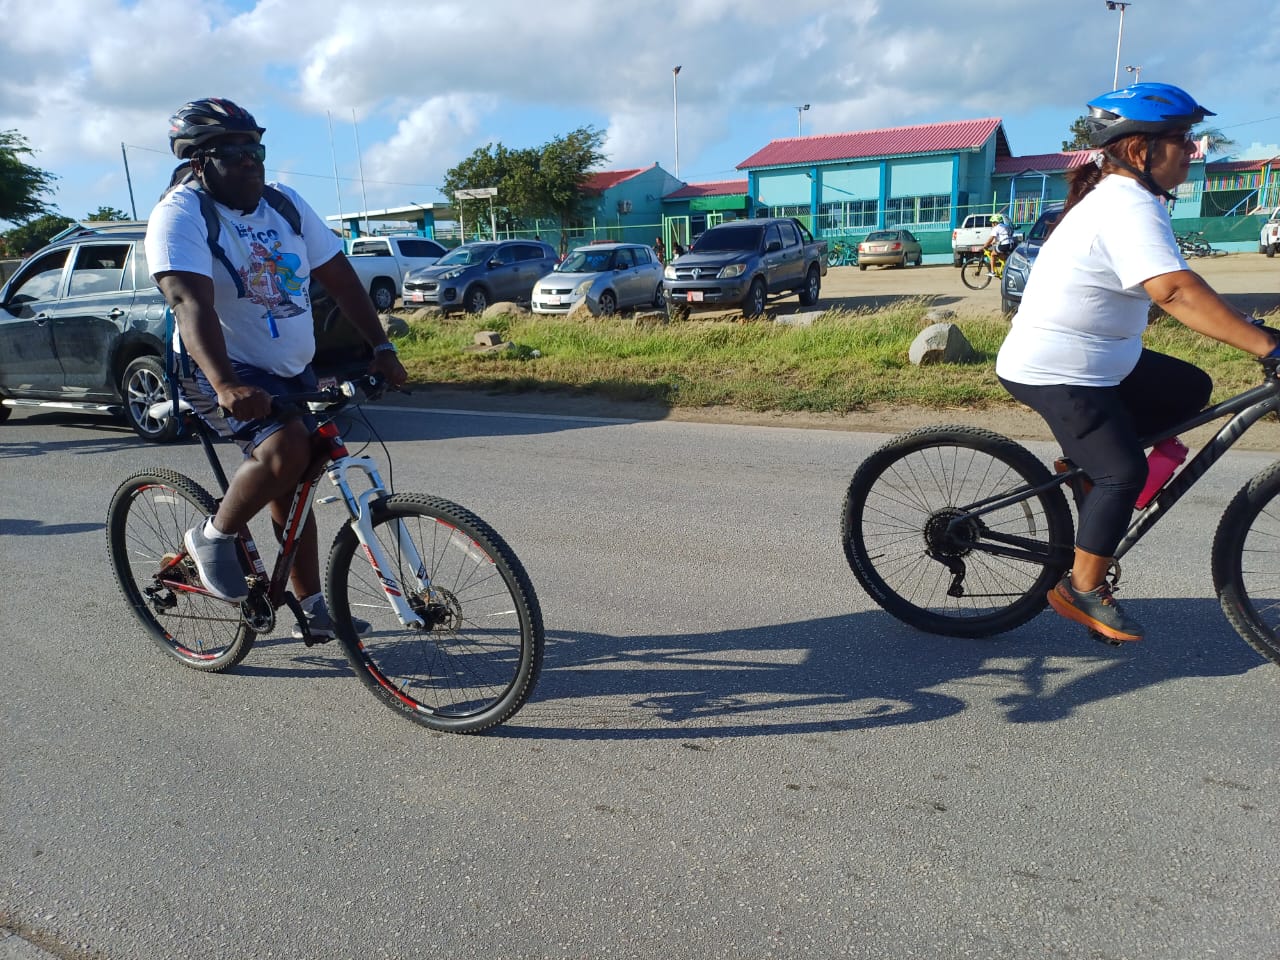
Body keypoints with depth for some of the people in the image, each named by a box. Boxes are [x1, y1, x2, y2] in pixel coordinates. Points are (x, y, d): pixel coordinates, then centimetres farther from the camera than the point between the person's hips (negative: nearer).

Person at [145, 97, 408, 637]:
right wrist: (225, 385, -45)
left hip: (292, 372, 7)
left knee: (292, 488, 11)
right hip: (223, 374, -7)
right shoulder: (180, 215, -15)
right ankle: (213, 536, -4)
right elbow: (192, 304, -30)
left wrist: (381, 347, -8)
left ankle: (312, 608, 23)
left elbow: (339, 277, 2)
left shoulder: (285, 204, 3)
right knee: (286, 448, -31)